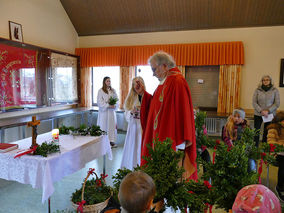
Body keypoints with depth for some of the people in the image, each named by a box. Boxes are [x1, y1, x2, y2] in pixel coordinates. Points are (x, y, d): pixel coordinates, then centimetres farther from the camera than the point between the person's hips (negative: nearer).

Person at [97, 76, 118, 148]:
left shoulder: (113, 90, 9)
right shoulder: (100, 91, -5)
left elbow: (116, 99, 8)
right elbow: (100, 102, -11)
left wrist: (114, 105, -12)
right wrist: (108, 105, -19)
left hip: (112, 111, 4)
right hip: (104, 111, -4)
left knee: (112, 125, 5)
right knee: (104, 125, -2)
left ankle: (111, 141, 13)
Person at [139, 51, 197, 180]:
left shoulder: (177, 82, -16)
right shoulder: (164, 82, 15)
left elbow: (183, 111, -21)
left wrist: (181, 141, -22)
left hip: (170, 139, -9)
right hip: (160, 137, 9)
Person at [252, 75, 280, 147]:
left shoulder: (275, 90, 1)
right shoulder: (257, 90, 1)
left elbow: (277, 103, -3)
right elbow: (254, 102, -3)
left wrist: (268, 111, -14)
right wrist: (261, 111, -15)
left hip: (270, 115, 0)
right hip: (258, 114, 0)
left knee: (267, 133, 5)